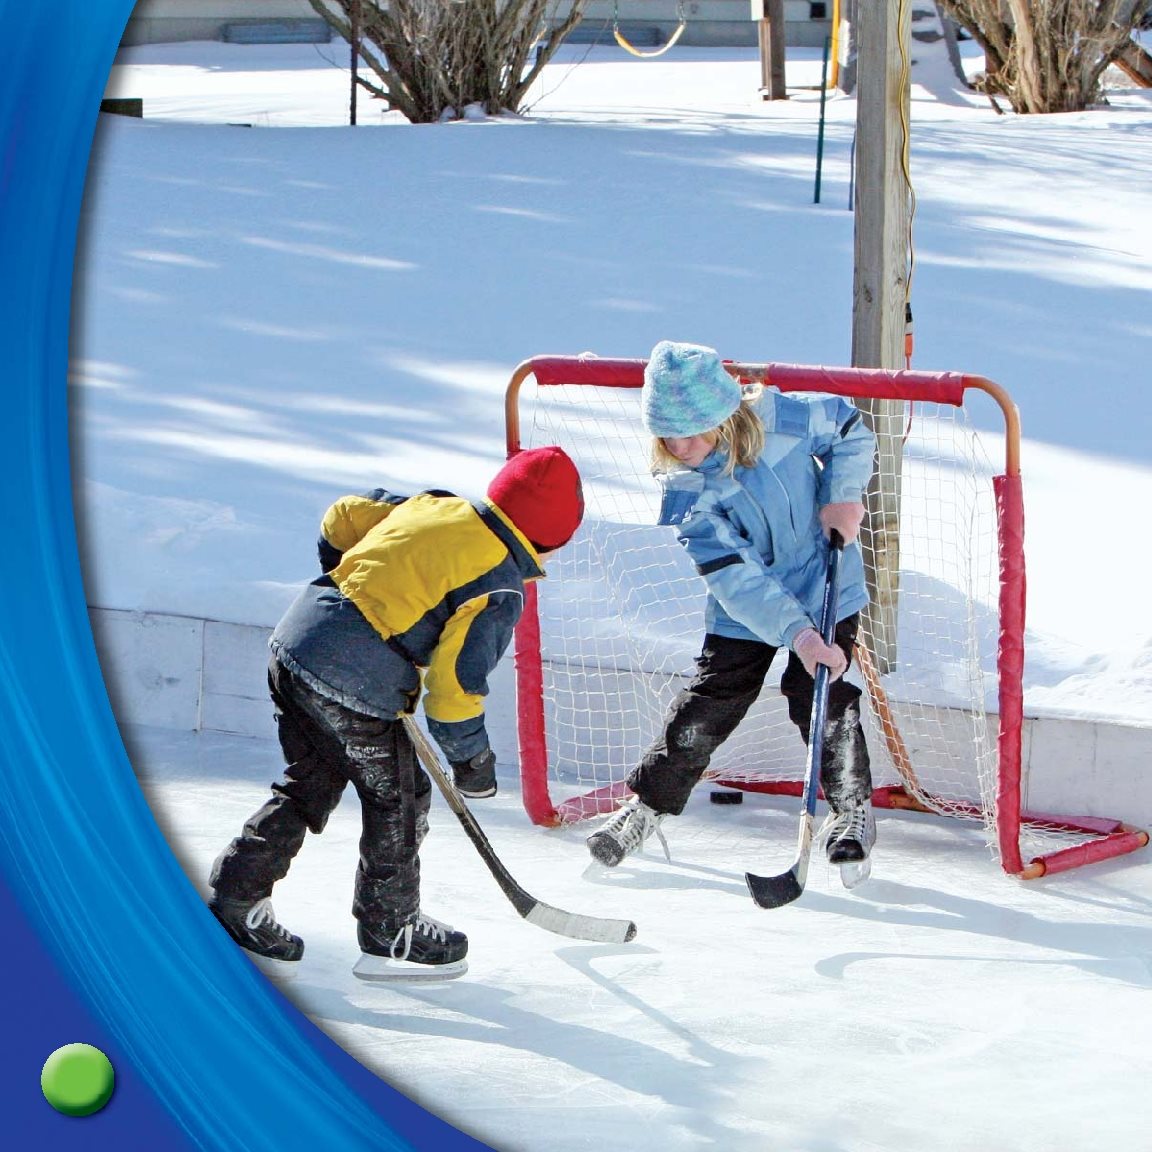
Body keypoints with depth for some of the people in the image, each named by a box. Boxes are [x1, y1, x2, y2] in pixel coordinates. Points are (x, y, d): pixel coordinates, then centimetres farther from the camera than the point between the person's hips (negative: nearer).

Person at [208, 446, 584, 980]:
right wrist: (472, 758, 3)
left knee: (309, 785, 24)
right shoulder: (500, 589, -7)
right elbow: (457, 677, -11)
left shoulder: (431, 506, 14)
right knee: (399, 800, 11)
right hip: (354, 686, -8)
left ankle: (234, 896, 25)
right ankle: (389, 934, 21)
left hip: (296, 638, 8)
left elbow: (344, 516, 21)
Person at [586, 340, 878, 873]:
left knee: (821, 699, -10)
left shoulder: (777, 417, -20)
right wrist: (797, 634, -37)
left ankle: (853, 807, 10)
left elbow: (850, 427, 0)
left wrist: (843, 495, -14)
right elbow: (737, 579, -27)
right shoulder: (687, 495, -21)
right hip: (744, 612, 0)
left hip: (826, 590, 0)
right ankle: (648, 805, 20)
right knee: (704, 706, 1)